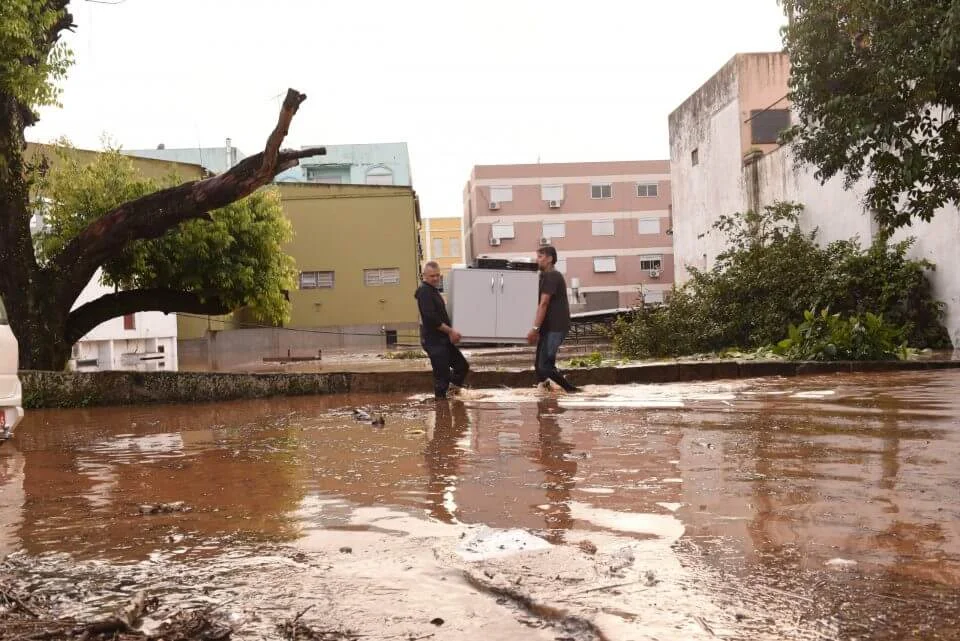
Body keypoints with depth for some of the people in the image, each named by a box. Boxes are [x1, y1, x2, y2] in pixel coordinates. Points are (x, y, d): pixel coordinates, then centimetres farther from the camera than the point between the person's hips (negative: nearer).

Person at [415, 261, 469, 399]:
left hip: (443, 339, 10)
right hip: (433, 341, -10)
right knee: (442, 375, -7)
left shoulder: (433, 290, 16)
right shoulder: (424, 292, -15)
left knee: (462, 366, 15)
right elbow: (431, 318, -24)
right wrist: (450, 331, -16)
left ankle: (452, 392, 26)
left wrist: (451, 332, 10)